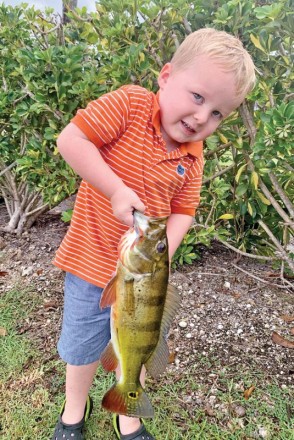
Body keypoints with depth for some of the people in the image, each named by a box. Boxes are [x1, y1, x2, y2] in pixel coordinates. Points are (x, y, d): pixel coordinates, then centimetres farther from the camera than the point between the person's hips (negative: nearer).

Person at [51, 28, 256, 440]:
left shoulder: (192, 158, -4)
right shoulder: (130, 104, -17)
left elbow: (182, 213, -2)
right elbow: (70, 139, -24)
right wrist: (116, 190, -29)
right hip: (91, 260, -3)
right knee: (83, 345, 18)